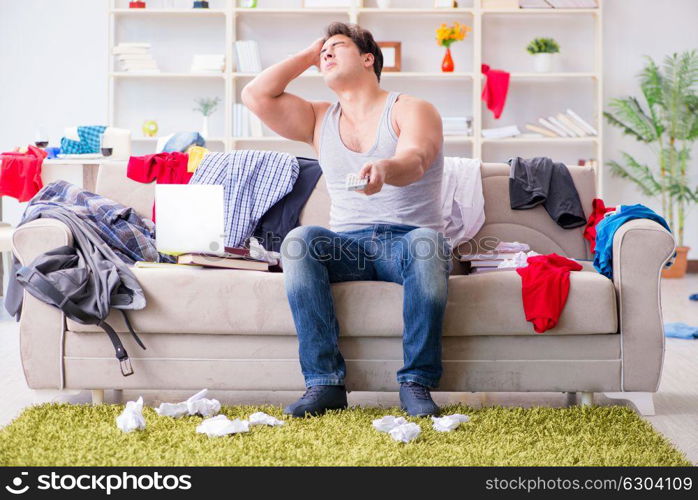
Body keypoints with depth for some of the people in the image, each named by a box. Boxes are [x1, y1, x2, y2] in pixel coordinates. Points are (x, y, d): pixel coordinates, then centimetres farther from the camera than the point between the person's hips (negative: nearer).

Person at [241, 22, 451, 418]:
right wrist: (308, 56, 18)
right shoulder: (319, 119, 21)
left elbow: (414, 161, -17)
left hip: (408, 242, -3)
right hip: (348, 247, 3)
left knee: (426, 243, -37)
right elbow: (255, 96, 8)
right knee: (301, 240, -29)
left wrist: (384, 169, -42)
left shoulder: (412, 110, 6)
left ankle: (417, 382, -30)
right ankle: (326, 382, -31)